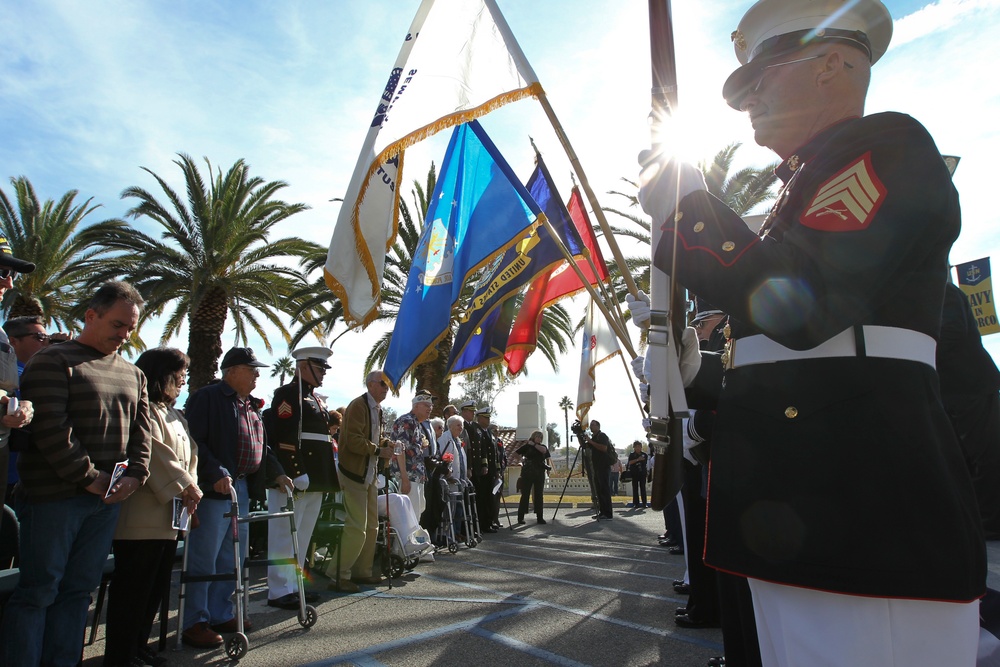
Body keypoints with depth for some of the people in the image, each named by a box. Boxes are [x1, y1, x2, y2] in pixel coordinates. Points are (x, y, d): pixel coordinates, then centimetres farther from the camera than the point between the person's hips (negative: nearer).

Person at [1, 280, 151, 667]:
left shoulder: (132, 375, 14)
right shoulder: (53, 362, -4)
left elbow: (140, 431, 13)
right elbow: (51, 428, -13)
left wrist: (135, 475, -1)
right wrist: (88, 477, -14)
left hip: (108, 500, 6)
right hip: (55, 497, -5)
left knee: (79, 589, 12)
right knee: (38, 590, 2)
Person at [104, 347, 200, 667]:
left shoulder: (175, 417, 19)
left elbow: (189, 456, 15)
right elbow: (156, 454, -20)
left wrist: (190, 490, 0)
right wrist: (185, 486, -14)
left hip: (168, 517, 10)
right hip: (142, 517, -10)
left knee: (157, 587, 16)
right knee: (133, 588, -1)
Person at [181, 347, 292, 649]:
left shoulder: (250, 405, 17)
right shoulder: (206, 397, -9)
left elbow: (260, 445, 23)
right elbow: (194, 442, -18)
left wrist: (277, 473, 12)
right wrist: (216, 474, -25)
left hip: (242, 488, 9)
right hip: (213, 489, -9)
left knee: (233, 558, 15)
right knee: (203, 559, -1)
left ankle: (220, 614, 27)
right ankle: (193, 623, 11)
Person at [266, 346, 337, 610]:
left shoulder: (315, 398, 20)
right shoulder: (287, 394, -10)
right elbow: (285, 436, -19)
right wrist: (296, 474, -23)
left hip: (315, 480, 10)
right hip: (295, 478, -9)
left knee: (303, 536, 15)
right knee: (285, 535, -1)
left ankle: (294, 585, 25)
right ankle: (279, 591, 8)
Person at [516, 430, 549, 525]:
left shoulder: (542, 446, 12)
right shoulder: (527, 446, 6)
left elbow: (544, 450, -11)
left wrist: (533, 444, -7)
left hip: (539, 473, 3)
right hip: (527, 473, -2)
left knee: (538, 495, 4)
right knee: (525, 495, -3)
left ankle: (540, 517, 8)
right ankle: (520, 517, 0)